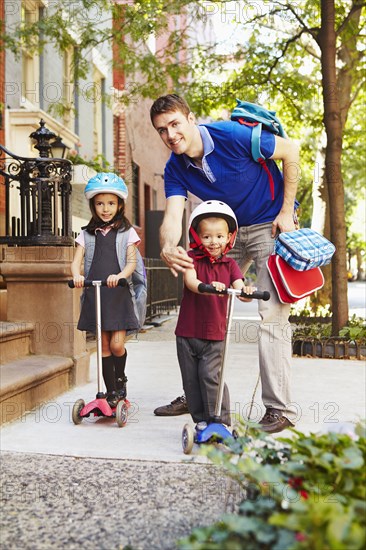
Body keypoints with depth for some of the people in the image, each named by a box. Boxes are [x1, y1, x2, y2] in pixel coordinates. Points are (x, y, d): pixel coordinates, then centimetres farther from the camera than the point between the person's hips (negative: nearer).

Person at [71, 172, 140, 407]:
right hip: (94, 293, 3)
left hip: (118, 293, -2)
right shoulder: (87, 234, 12)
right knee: (104, 345, 5)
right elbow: (77, 260, 3)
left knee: (117, 344, -9)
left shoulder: (126, 232, 6)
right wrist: (77, 275, -20)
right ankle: (111, 391, 15)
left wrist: (119, 276, -24)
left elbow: (131, 262, -3)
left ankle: (120, 380, 20)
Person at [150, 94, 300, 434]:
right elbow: (173, 217, -22)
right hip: (230, 230, 6)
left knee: (271, 313, -14)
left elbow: (291, 151, -13)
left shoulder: (233, 136, -24)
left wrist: (286, 212, -14)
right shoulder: (175, 169, -8)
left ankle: (279, 409, -8)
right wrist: (167, 248, -47)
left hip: (271, 225, -6)